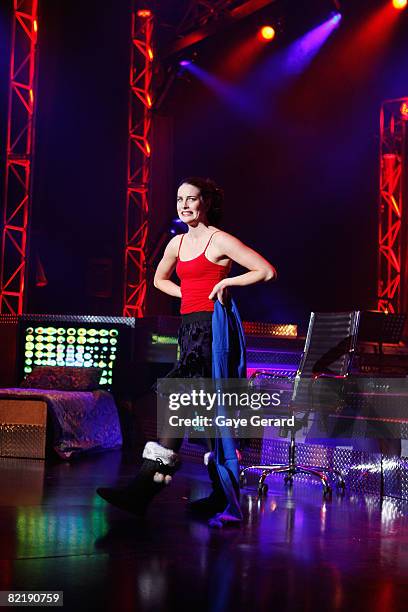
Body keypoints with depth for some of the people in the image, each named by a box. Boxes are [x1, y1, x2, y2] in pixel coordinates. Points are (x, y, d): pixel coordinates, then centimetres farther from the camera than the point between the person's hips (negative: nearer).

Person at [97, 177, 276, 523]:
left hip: (212, 327, -8)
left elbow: (267, 271, -8)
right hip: (189, 326, 8)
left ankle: (144, 489, -25)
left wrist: (226, 282, -8)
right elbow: (159, 279, 32)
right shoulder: (178, 243, 15)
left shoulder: (220, 240, -5)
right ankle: (222, 494, 16)